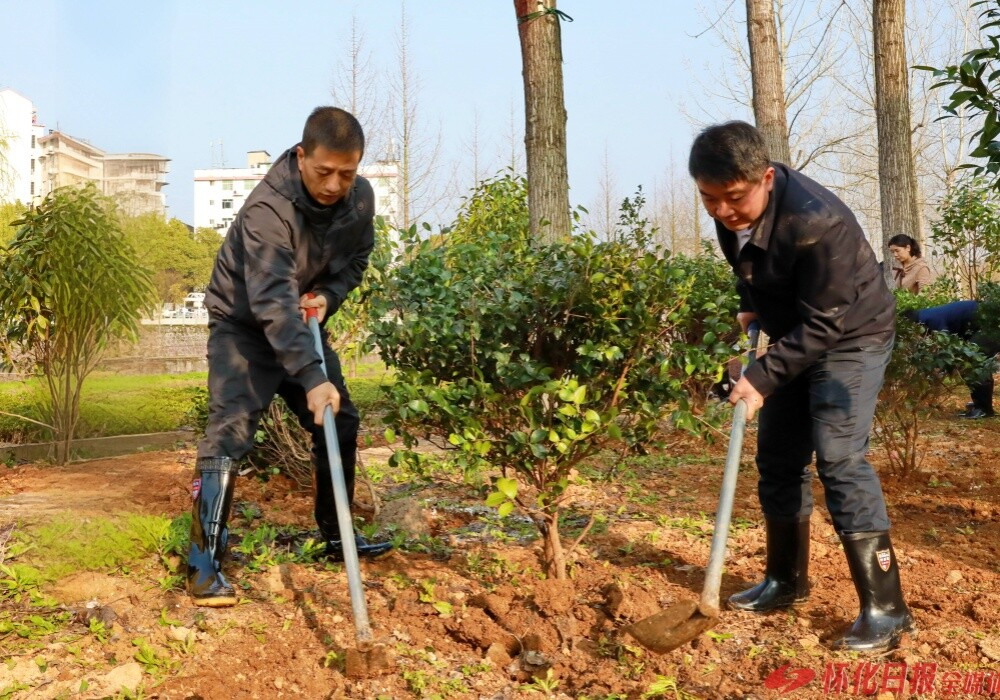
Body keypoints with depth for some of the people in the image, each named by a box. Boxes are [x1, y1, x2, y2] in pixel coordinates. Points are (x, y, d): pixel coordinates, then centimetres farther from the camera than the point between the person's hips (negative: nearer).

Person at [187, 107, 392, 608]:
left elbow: (355, 261, 6)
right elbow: (272, 301, -41)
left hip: (303, 324, 7)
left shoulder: (360, 199, -12)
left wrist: (328, 296, -16)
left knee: (341, 422, 8)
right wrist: (312, 378, -49)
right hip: (243, 324, -6)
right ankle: (205, 563, -12)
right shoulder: (268, 207, -33)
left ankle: (336, 536, 24)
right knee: (230, 430, -18)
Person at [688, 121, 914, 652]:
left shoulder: (815, 222, -34)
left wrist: (763, 377, -30)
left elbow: (825, 324, -29)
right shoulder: (730, 210, -11)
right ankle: (786, 582, 26)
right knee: (778, 458, 10)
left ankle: (885, 608, -13)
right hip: (792, 337, 8)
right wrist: (751, 307, 7)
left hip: (850, 337, -8)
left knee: (839, 458, -19)